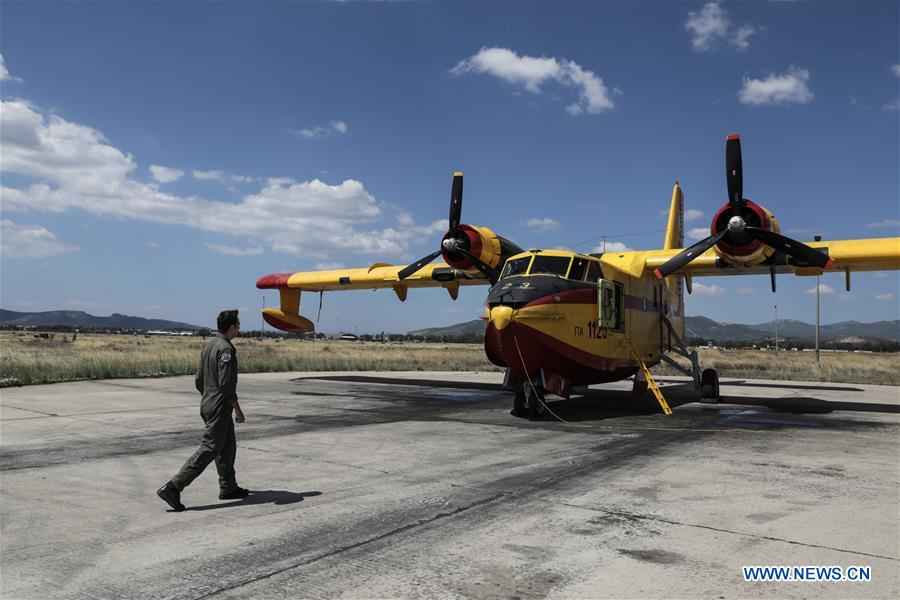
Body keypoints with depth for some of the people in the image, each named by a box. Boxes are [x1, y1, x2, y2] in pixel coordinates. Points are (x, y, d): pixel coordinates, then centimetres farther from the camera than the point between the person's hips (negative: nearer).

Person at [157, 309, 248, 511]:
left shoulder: (208, 346, 11)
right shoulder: (226, 349, -18)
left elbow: (199, 380, 14)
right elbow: (226, 384, -23)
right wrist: (237, 409, -15)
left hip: (207, 404, 10)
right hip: (220, 407, -10)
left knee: (227, 447, 18)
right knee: (208, 450, -6)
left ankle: (228, 487, 26)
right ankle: (172, 488, -7)